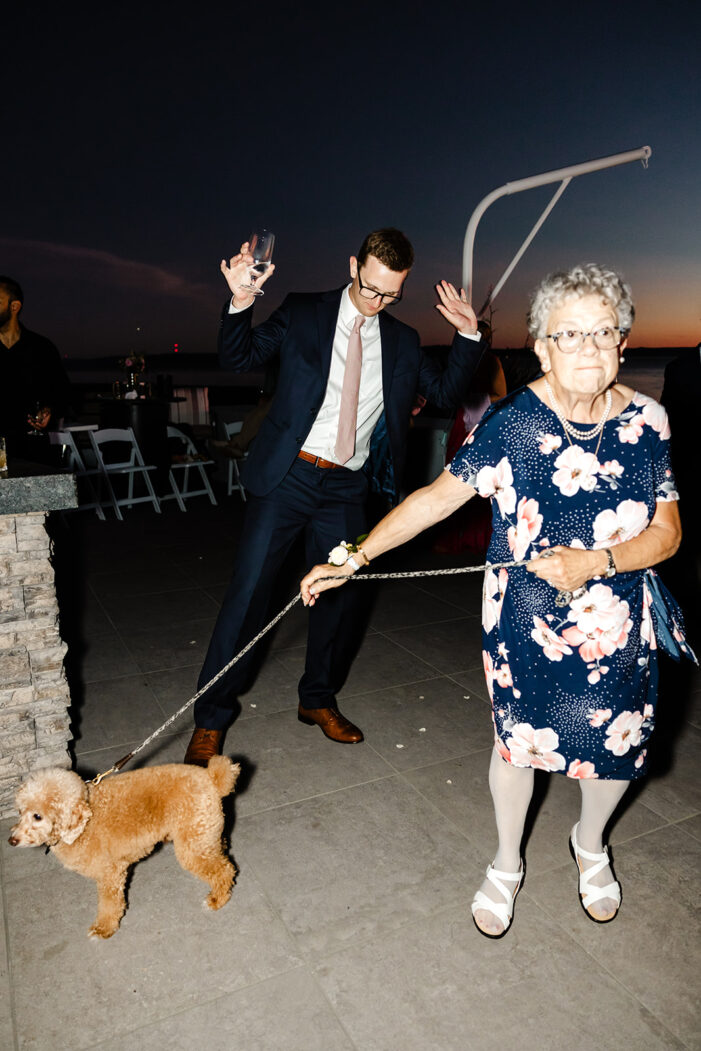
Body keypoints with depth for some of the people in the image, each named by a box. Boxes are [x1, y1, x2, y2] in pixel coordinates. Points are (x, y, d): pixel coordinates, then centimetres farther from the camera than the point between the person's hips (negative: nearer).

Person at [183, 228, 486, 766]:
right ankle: (211, 718, 12)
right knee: (249, 590, -2)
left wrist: (468, 335, -4)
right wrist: (240, 303, -20)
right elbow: (239, 358, -2)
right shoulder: (303, 313, 0)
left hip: (346, 486, 4)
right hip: (289, 475, -3)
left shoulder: (402, 341, 8)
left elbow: (447, 391, 10)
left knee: (339, 593, 11)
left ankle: (318, 700, 33)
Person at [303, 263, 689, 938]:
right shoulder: (512, 421, -14)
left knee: (616, 744, 16)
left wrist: (596, 561, -22)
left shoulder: (646, 421, -6)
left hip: (617, 625, 3)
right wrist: (352, 559, -13)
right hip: (523, 621, -2)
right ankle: (506, 866, 42)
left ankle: (589, 845, 52)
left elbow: (667, 531, -3)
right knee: (518, 741, 12)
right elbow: (436, 497, -11)